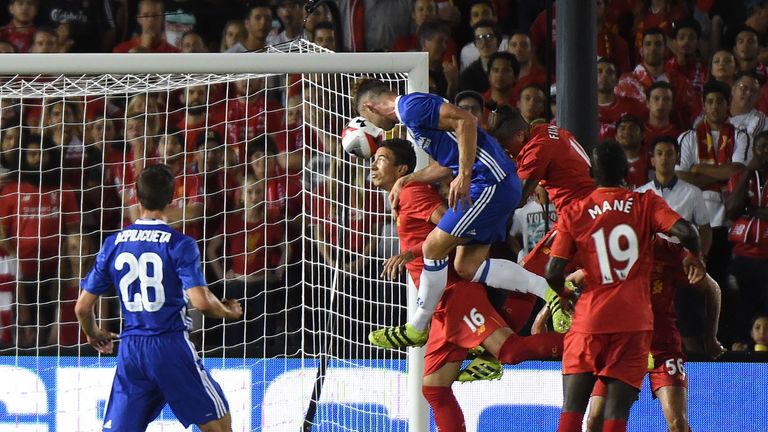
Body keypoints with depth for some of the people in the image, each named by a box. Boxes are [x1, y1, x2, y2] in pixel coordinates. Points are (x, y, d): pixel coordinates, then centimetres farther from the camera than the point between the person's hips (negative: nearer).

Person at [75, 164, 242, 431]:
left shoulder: (113, 245, 6)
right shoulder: (179, 244, -7)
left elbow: (82, 307, 8)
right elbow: (201, 301, -17)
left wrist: (94, 335, 29)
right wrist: (229, 312, 4)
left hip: (130, 351, 4)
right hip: (171, 346, -4)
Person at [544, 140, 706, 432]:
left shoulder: (573, 214, 4)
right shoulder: (646, 204, 5)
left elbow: (553, 273, -2)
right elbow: (685, 231, -10)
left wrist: (566, 295, 20)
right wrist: (695, 257, 11)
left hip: (589, 320, 0)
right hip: (634, 322, 0)